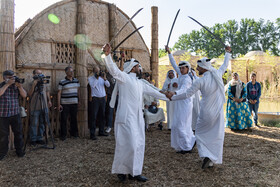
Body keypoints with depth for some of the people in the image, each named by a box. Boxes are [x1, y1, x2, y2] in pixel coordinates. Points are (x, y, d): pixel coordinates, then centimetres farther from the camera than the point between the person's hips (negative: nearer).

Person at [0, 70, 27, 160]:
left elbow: (24, 95, -2)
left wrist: (19, 87, -17)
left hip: (15, 114, 2)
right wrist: (7, 84, -21)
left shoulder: (16, 85, 7)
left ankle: (19, 150, 18)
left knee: (18, 132, 4)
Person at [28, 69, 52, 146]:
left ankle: (39, 138, 21)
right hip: (35, 108, -5)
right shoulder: (32, 83, -7)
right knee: (34, 124, 1)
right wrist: (34, 85, -28)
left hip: (44, 107, 5)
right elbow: (29, 94, -19)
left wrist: (49, 100, 14)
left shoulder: (44, 83, 10)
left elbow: (47, 91, 22)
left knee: (42, 124, 10)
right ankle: (33, 139, 12)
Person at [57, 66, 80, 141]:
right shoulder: (62, 82, -6)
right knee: (64, 119, 0)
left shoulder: (76, 81, 9)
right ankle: (63, 135, 9)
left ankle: (74, 132, 26)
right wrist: (59, 104, -9)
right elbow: (59, 93, -5)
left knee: (74, 118, 12)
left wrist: (79, 100, 16)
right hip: (65, 104, -4)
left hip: (74, 103, 4)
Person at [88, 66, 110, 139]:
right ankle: (92, 134, -4)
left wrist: (104, 78, -16)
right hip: (96, 99, -4)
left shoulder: (102, 77, 11)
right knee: (94, 116, -6)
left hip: (103, 98, 4)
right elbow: (92, 85, -17)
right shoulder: (90, 78, 1)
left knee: (102, 116, 10)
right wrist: (97, 78, -19)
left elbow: (108, 85, -2)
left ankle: (101, 131, 21)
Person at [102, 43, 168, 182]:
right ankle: (120, 170, 10)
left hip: (137, 117, 8)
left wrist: (167, 97, 32)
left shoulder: (139, 83, 20)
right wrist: (107, 55, -35)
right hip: (126, 117, -8)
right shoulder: (124, 77, -3)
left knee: (139, 145, 9)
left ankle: (134, 172, 19)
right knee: (128, 144, -9)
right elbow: (113, 70, -20)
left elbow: (152, 91, 28)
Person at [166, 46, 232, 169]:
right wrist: (227, 53, 35)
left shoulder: (200, 81, -16)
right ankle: (213, 160, 16)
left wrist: (173, 97, 3)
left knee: (200, 133, 13)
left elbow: (187, 95, -11)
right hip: (218, 112, 4)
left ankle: (206, 155, -5)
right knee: (216, 135, 11)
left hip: (206, 113, -4)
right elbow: (225, 65, 17)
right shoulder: (218, 74, -4)